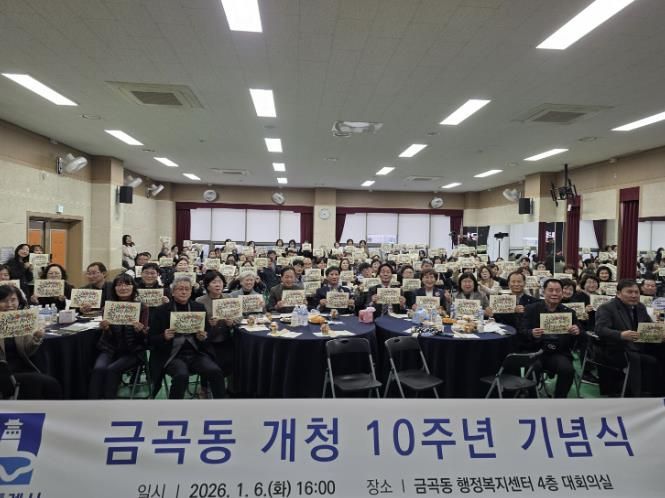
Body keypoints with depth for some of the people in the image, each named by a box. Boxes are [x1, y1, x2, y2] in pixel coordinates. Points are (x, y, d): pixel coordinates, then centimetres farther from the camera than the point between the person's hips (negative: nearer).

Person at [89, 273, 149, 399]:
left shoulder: (142, 307, -2)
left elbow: (145, 336, -4)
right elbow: (109, 337, -1)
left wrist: (140, 330, -27)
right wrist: (105, 328, -23)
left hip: (132, 351, -2)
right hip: (110, 349, 2)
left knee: (112, 369, -28)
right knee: (98, 369, -27)